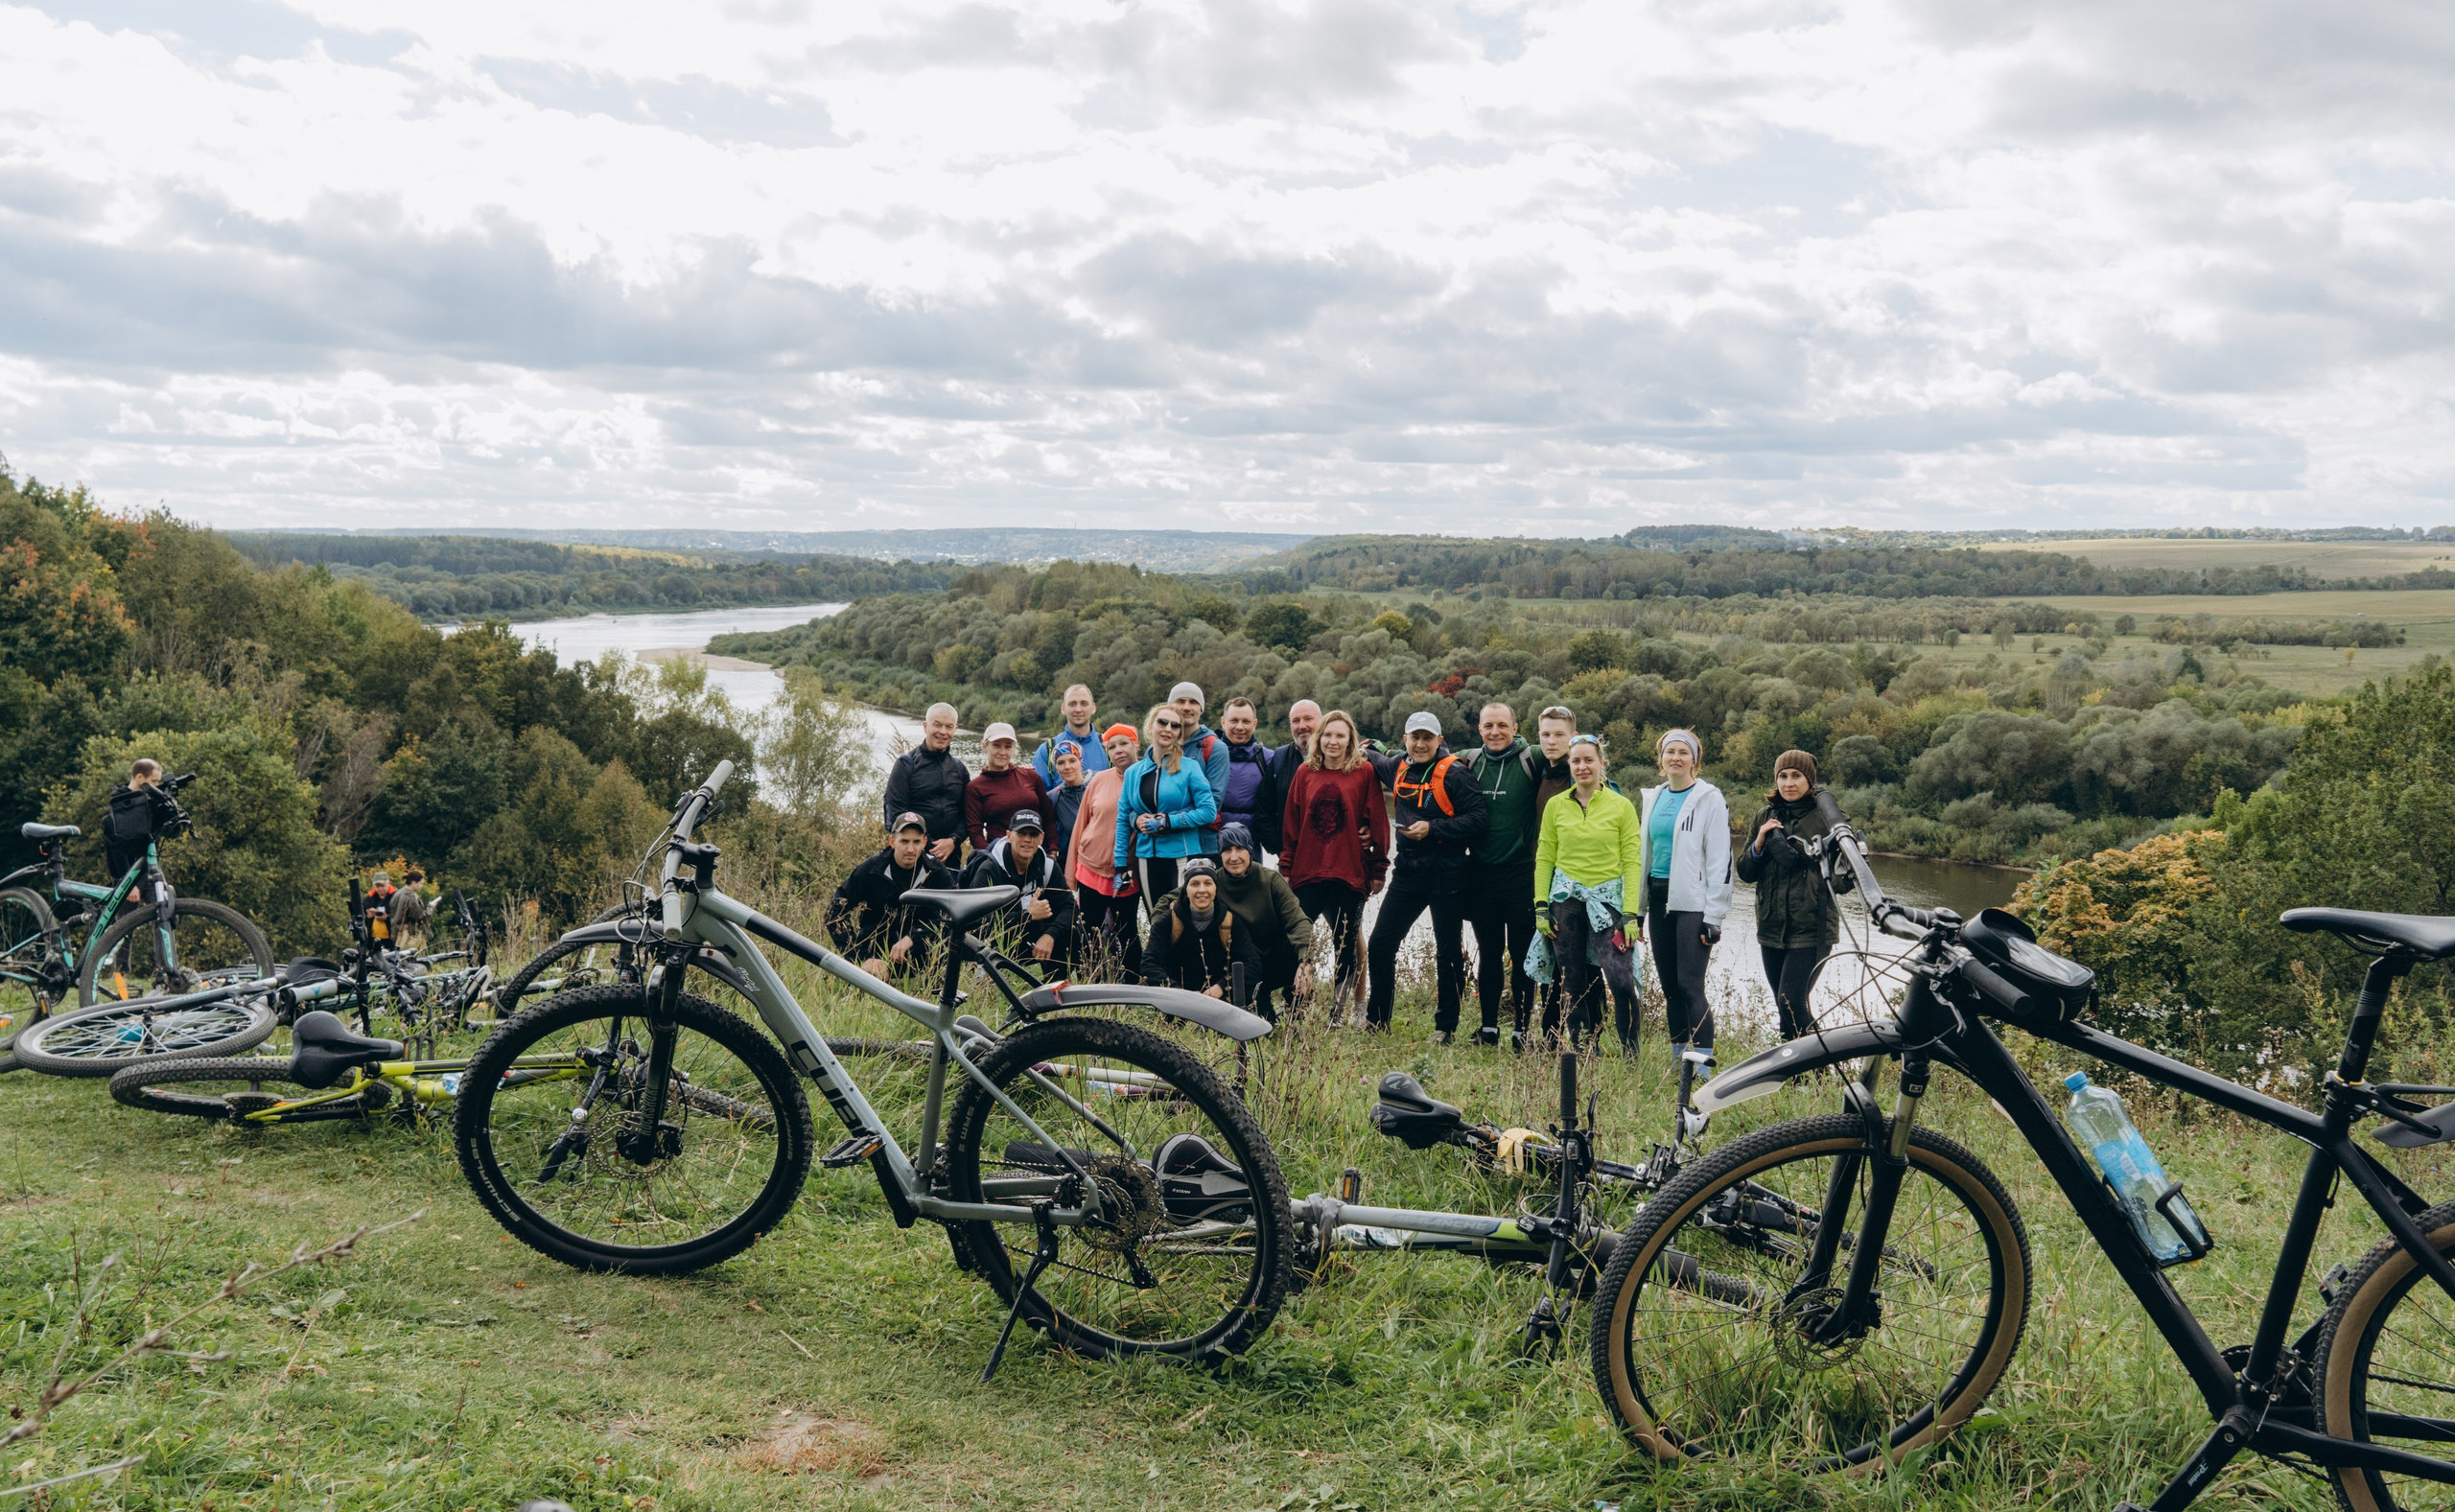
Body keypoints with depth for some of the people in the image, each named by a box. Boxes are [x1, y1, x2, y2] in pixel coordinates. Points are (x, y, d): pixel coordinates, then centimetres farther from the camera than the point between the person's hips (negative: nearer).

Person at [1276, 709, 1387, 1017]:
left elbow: (1378, 822, -1)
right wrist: (1285, 867, 5)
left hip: (1350, 875, -2)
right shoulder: (1305, 772, 7)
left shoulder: (1365, 772, -1)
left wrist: (1378, 869, -3)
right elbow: (1290, 823, 9)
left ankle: (1335, 1014, 18)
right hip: (1307, 873, 2)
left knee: (1347, 946, 7)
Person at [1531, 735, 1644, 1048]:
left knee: (1621, 980, -15)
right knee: (1573, 984, 6)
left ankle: (1630, 1055, -3)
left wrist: (1631, 913, -9)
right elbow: (1544, 858, 8)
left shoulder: (1621, 806, 0)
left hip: (1607, 899, -2)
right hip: (1566, 899, 2)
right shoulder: (1555, 805, 6)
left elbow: (1632, 861, -2)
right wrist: (1541, 906, 1)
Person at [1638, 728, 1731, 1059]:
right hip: (1660, 900, 6)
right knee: (1670, 986, 9)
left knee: (1690, 987, -11)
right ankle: (1677, 1062, 16)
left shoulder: (1709, 799, -4)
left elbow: (1719, 860, -8)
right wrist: (1637, 908, 15)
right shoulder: (1655, 798, 14)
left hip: (1693, 903, -6)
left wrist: (1714, 916, -14)